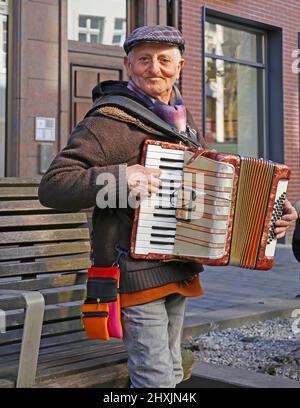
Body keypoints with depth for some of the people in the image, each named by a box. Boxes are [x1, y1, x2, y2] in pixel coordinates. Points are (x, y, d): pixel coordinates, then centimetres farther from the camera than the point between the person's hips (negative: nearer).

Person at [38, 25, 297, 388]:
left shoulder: (182, 119, 11)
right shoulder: (110, 121, -15)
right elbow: (51, 187, -20)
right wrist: (117, 179, -33)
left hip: (179, 271, 8)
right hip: (135, 272, -8)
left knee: (171, 371, 21)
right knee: (155, 378, -4)